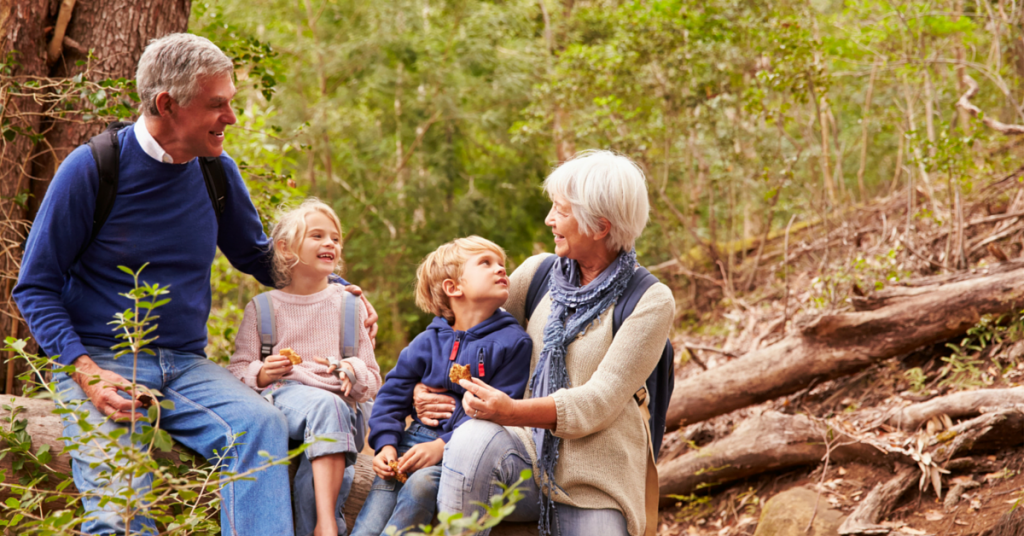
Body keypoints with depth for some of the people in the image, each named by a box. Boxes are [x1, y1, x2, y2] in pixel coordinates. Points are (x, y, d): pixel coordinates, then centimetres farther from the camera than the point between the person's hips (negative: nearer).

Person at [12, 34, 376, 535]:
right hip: (99, 359, -4)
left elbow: (257, 257, 25)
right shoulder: (90, 169, -6)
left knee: (262, 423, -28)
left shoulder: (217, 172, 7)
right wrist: (86, 372, -16)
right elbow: (36, 287, -2)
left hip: (186, 365, 4)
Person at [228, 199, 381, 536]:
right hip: (281, 394, -2)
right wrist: (262, 374, -11)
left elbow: (373, 380, 17)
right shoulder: (262, 308, 15)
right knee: (326, 404, -38)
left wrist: (353, 371, -7)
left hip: (340, 403, 2)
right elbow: (237, 371, 12)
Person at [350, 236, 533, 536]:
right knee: (385, 480, -23)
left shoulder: (513, 342, 0)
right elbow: (392, 395, 15)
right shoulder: (427, 342, 12)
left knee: (422, 483, -30)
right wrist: (386, 444, -4)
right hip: (417, 438, 3)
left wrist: (443, 446, -17)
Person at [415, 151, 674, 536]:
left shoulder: (651, 301, -4)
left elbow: (599, 400, -14)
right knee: (472, 439, -32)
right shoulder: (539, 273, 9)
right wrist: (426, 384, 4)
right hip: (528, 450, 3)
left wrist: (513, 412, -29)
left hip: (593, 475, -3)